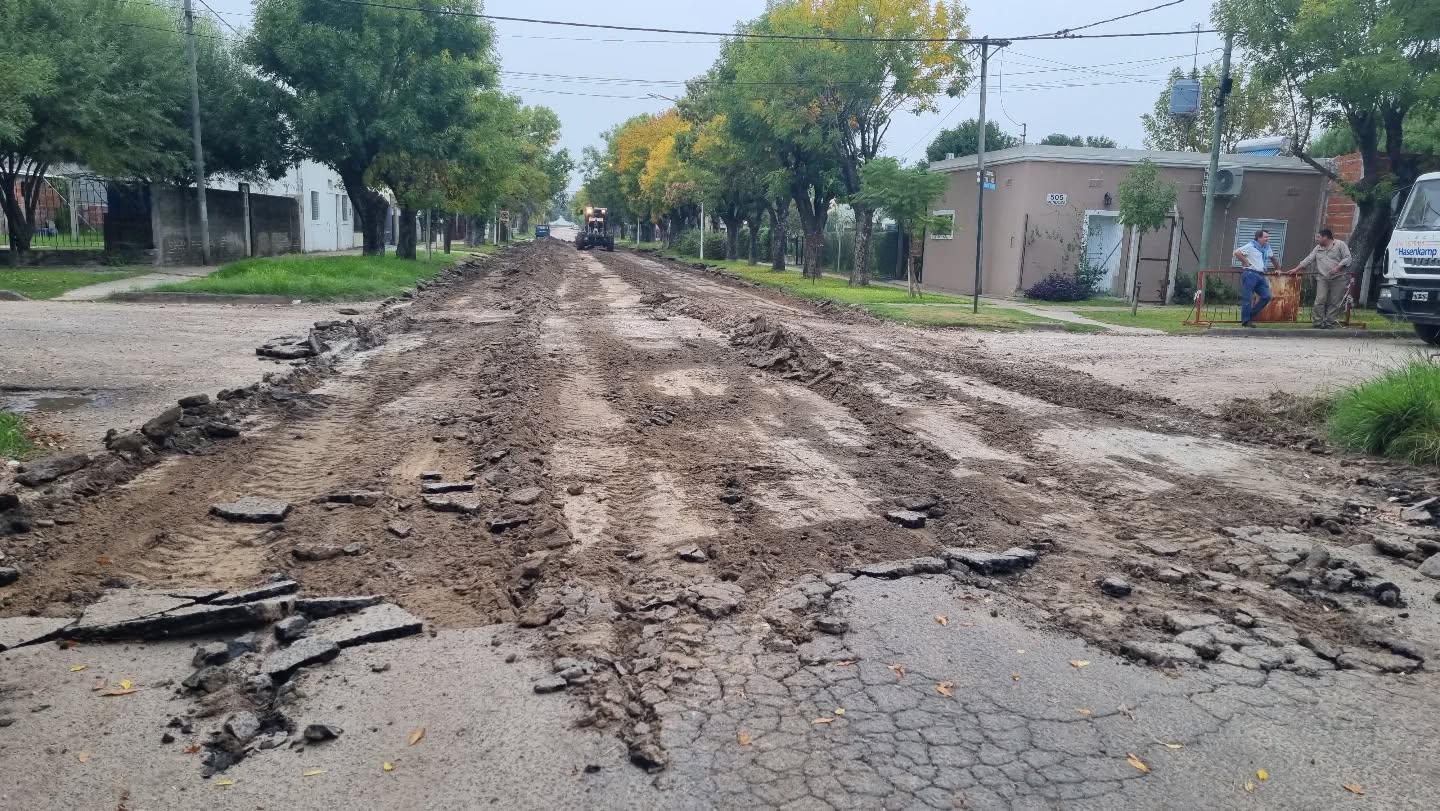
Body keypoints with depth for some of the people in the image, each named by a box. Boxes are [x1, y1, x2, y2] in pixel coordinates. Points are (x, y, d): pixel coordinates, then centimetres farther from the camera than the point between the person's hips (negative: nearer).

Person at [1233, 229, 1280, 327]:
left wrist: (1278, 268, 32)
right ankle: (1245, 321, 0)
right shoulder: (1250, 246, -5)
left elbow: (1273, 258, 34)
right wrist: (1246, 262, -12)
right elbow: (1237, 252, -17)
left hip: (1261, 275, 8)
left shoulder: (1267, 247, 18)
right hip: (1250, 274, -8)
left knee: (1266, 297, -2)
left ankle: (1251, 315, 10)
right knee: (1247, 298, -5)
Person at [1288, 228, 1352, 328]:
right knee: (1320, 301, -6)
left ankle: (1330, 322, 3)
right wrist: (1296, 269, 11)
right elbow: (1308, 260, 16)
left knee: (1334, 302, -1)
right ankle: (1318, 323, -3)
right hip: (1322, 278, 4)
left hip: (1338, 279, -4)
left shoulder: (1340, 245, 1)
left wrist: (1337, 267, -17)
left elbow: (1347, 258, -5)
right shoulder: (1318, 248, 16)